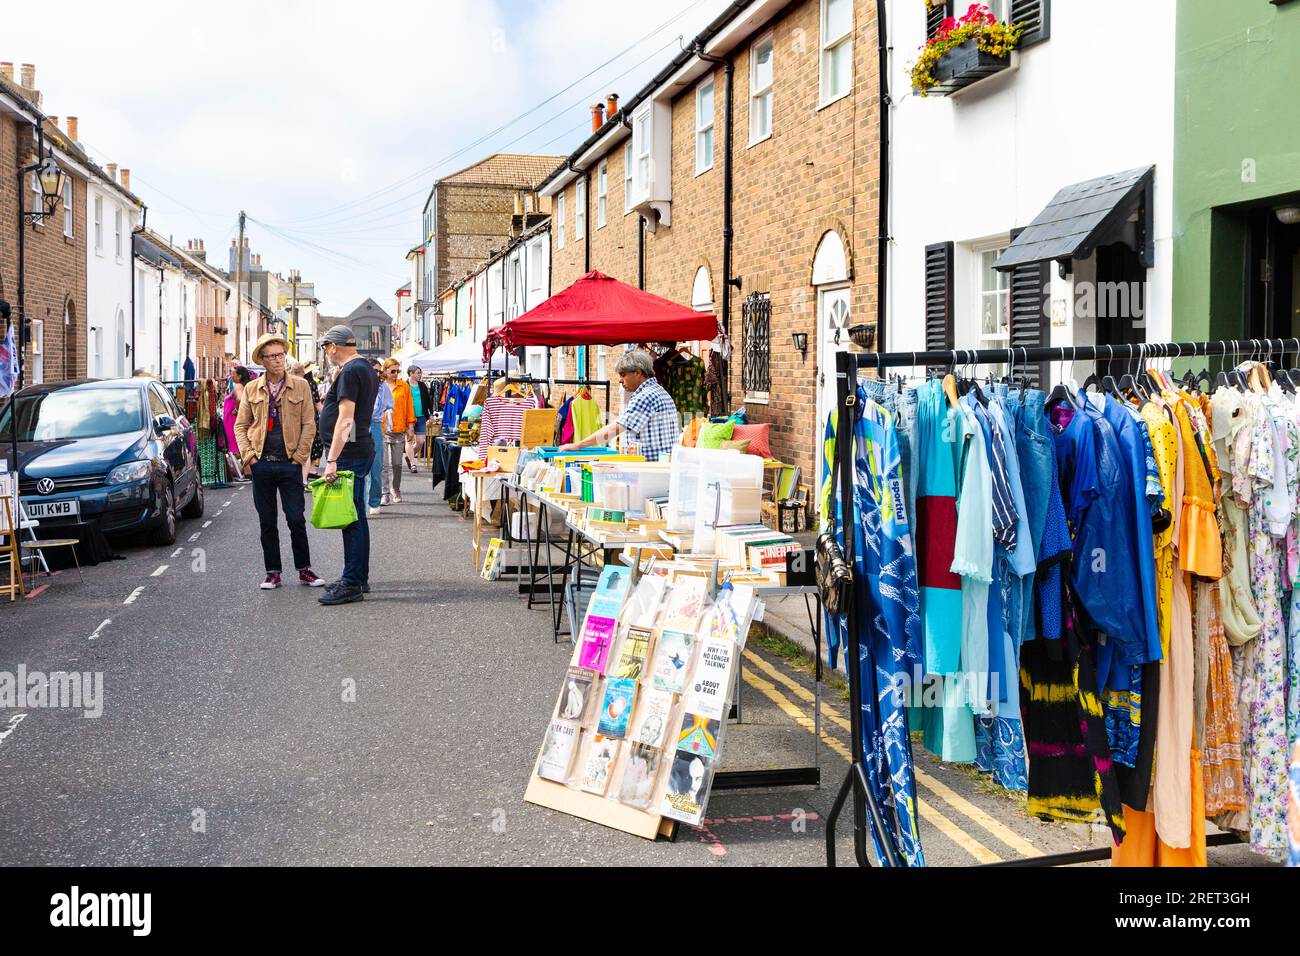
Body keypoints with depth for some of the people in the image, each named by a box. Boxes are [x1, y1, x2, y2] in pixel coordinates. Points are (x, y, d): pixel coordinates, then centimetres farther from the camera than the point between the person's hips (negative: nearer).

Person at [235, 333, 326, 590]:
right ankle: (272, 573, 16)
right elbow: (240, 425, 10)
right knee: (267, 522, 7)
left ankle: (304, 570, 12)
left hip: (290, 463, -2)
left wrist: (299, 456, -5)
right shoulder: (251, 389, 7)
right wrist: (248, 455, -1)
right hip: (261, 464, 2)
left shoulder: (300, 386, 3)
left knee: (296, 520, -2)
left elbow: (309, 424, 1)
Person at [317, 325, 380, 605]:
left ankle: (352, 584, -6)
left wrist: (332, 460, -25)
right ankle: (359, 578, 23)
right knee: (356, 516, 15)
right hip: (362, 449, 10)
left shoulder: (349, 372, -15)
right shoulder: (367, 369, 17)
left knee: (350, 519, -8)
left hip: (349, 453, -10)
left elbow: (345, 419, -23)